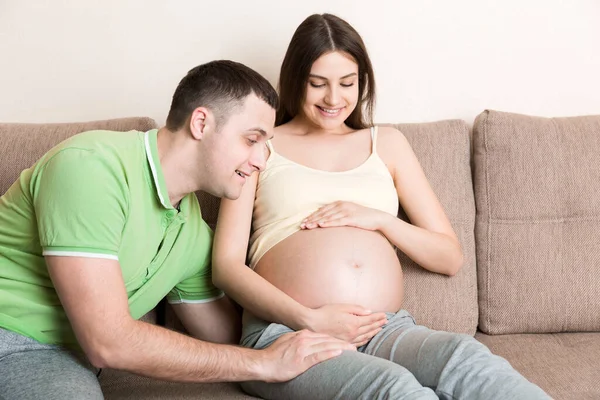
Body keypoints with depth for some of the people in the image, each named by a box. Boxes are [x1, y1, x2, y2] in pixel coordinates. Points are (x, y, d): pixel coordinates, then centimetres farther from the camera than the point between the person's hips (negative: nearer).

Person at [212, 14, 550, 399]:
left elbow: (451, 258, 18)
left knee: (467, 359, -32)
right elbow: (226, 264, 4)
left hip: (387, 331, 3)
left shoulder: (387, 143, 22)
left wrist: (378, 219, -1)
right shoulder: (261, 147, 14)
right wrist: (310, 319, -11)